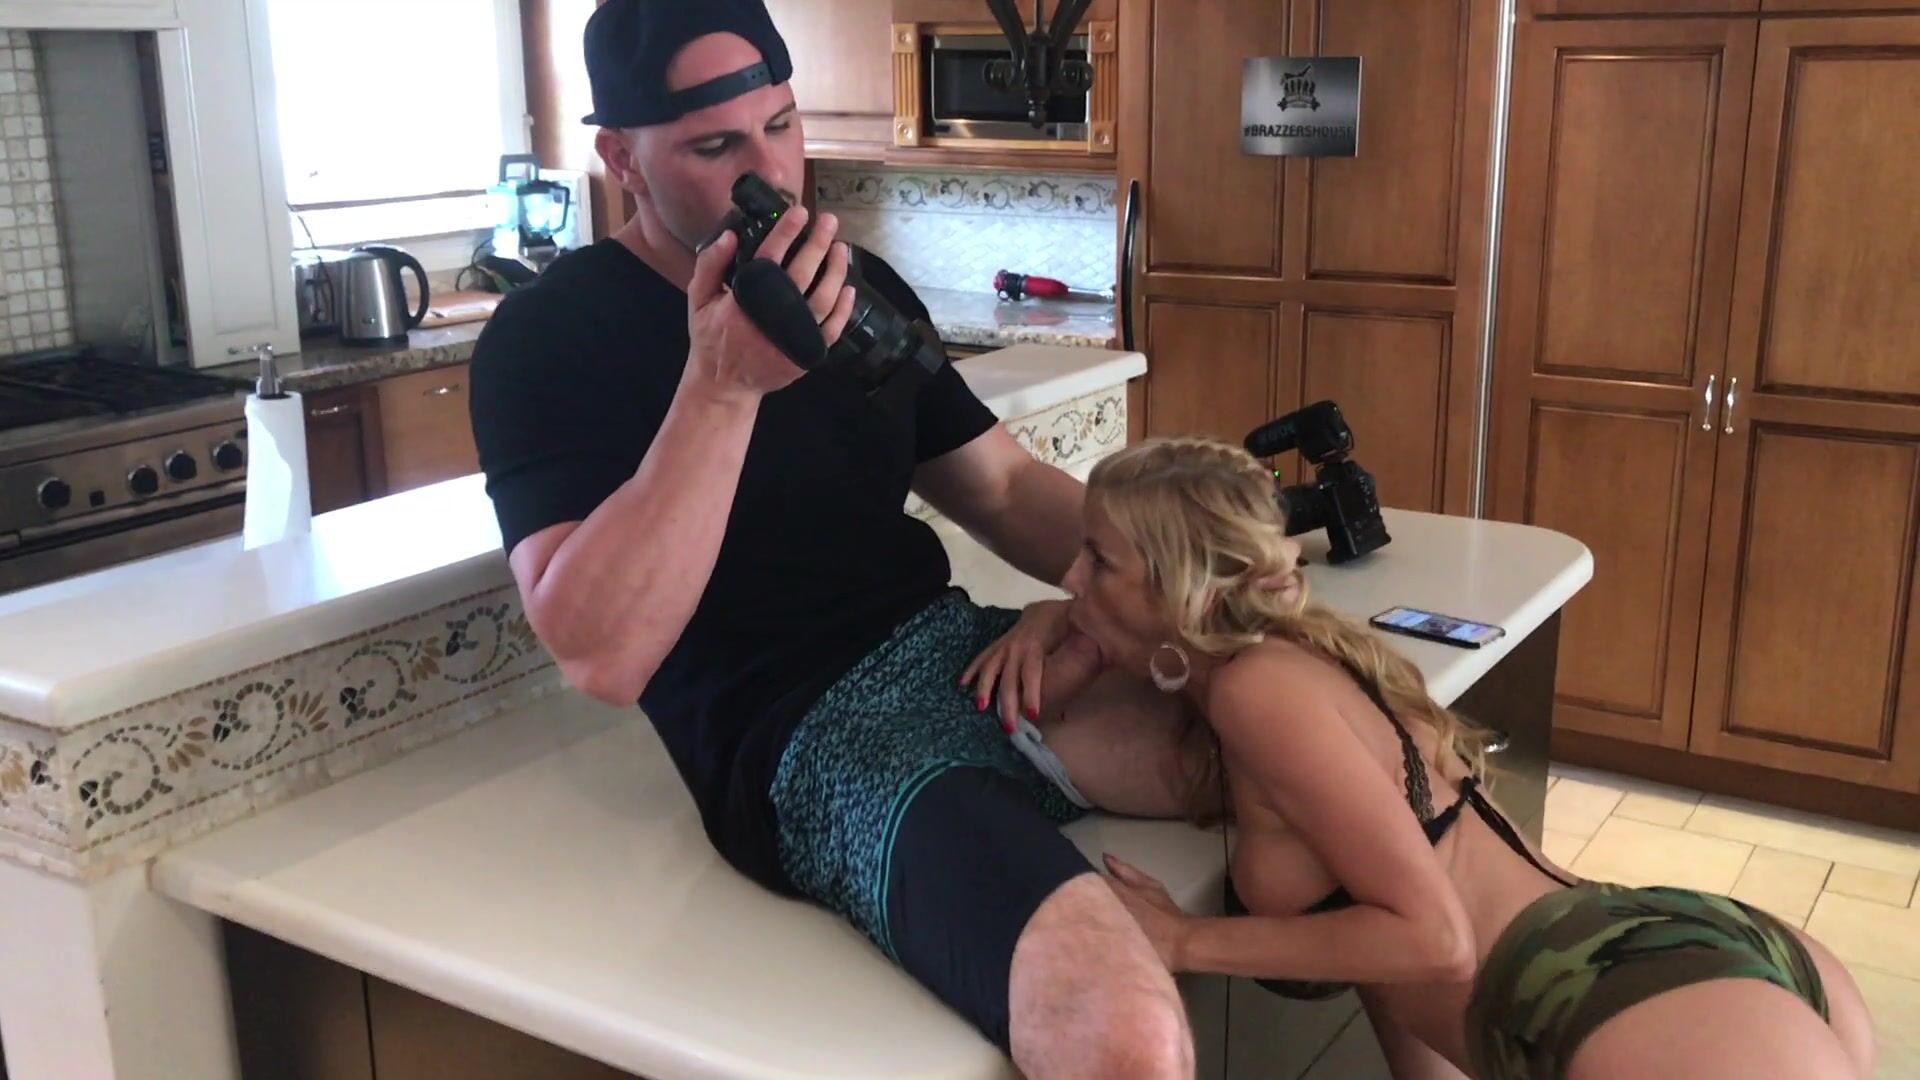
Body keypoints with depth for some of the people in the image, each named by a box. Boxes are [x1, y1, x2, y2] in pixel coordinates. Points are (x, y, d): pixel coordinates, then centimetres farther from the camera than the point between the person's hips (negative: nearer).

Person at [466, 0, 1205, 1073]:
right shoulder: (549, 337, -5)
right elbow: (599, 653, -17)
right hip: (810, 736, -7)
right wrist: (725, 383, -25)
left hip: (970, 650, 8)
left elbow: (1007, 488, 18)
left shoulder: (855, 286, 15)